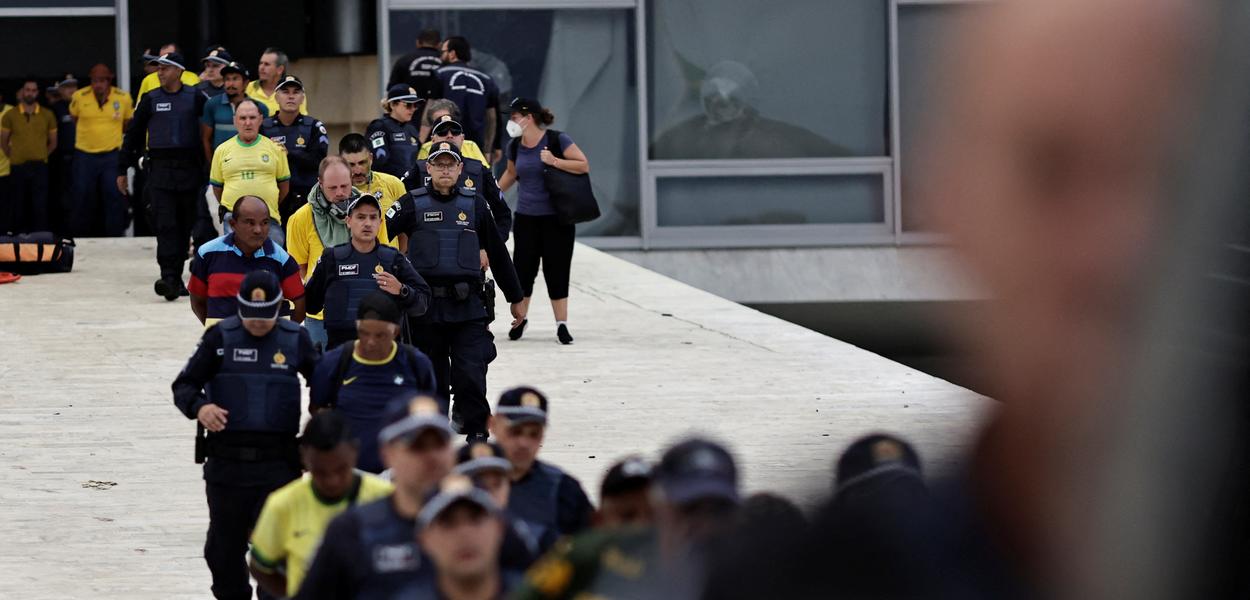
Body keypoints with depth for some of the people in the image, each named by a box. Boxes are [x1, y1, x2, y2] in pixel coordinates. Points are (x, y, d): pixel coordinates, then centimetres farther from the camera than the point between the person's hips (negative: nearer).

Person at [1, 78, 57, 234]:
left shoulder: (47, 115, 4)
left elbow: (53, 142, 13)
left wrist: (41, 156, 9)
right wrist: (13, 157, 7)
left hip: (40, 167, 0)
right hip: (18, 168, 0)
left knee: (40, 206, -4)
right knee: (18, 207, 5)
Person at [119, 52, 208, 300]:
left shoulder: (195, 98, 4)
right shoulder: (151, 100, 6)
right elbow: (133, 135, 11)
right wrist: (122, 169, 10)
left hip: (189, 169, 1)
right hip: (160, 170, -1)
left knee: (185, 226, 6)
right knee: (165, 225, -11)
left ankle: (177, 277, 15)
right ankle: (169, 279, -19)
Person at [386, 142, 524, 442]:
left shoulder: (475, 204, 9)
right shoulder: (412, 204, 3)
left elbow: (497, 251, 16)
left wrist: (514, 296, 20)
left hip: (467, 306, 0)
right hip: (425, 305, 0)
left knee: (471, 373, -9)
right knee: (432, 376, 7)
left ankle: (477, 432, -1)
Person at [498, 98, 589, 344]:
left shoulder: (557, 140, -9)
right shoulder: (515, 147, 5)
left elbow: (584, 166, -12)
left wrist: (555, 161, -22)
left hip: (556, 219, -4)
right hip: (526, 219, 4)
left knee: (557, 272, -2)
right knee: (523, 270, 2)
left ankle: (561, 324, 5)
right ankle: (520, 319, 20)